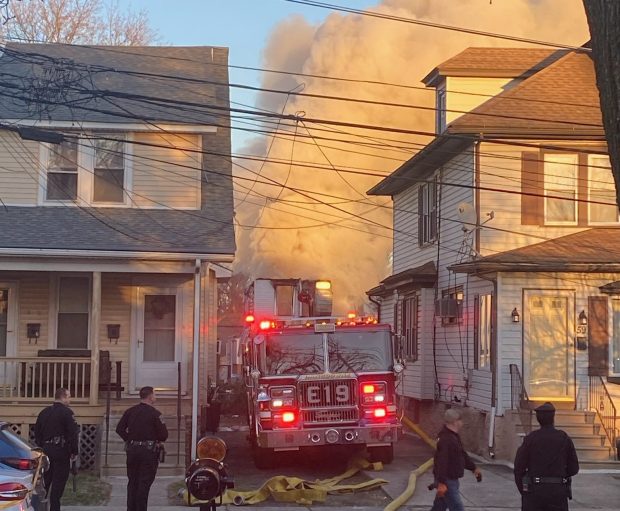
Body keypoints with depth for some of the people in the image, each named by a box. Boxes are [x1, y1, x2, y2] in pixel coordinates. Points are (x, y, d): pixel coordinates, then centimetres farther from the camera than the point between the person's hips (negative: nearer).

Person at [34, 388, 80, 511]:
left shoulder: (44, 412, 11)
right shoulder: (66, 412, -11)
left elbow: (37, 432, 16)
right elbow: (73, 433, -15)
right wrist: (74, 451, -8)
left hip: (45, 450, 6)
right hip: (61, 451, -6)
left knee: (46, 479, 15)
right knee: (59, 481, -2)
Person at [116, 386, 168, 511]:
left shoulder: (130, 411, 5)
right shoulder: (155, 413, -11)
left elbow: (119, 429, 6)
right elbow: (164, 434, -13)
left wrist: (129, 440, 13)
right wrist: (159, 441, 7)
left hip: (132, 450, 5)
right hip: (149, 451, -5)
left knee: (132, 481, 14)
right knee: (144, 483, -1)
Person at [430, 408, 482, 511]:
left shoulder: (454, 436, 14)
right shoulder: (445, 439, -22)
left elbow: (462, 455, 27)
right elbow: (441, 462, -29)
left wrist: (474, 468, 29)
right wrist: (441, 483, -34)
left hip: (451, 480, 11)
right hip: (447, 481, -11)